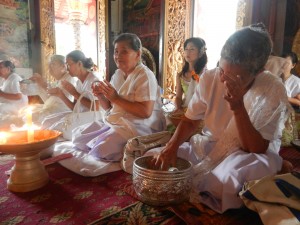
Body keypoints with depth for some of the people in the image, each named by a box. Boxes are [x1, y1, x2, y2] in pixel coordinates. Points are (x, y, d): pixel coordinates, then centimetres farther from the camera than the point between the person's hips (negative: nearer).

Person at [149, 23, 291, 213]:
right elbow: (190, 121, -1)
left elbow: (256, 149, -21)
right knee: (154, 160, -14)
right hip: (209, 147, 3)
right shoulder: (210, 78, -12)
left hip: (247, 156, -2)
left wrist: (238, 107, -35)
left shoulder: (273, 91, -20)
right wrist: (171, 146, -21)